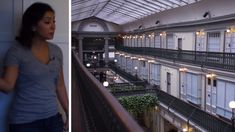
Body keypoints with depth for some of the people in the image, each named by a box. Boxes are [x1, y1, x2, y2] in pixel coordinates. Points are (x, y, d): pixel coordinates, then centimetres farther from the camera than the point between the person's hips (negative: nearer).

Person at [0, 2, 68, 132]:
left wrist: (68, 112, 8)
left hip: (52, 118, 4)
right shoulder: (16, 52, -10)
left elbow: (60, 85, 8)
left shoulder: (56, 51, 3)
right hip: (25, 121, -4)